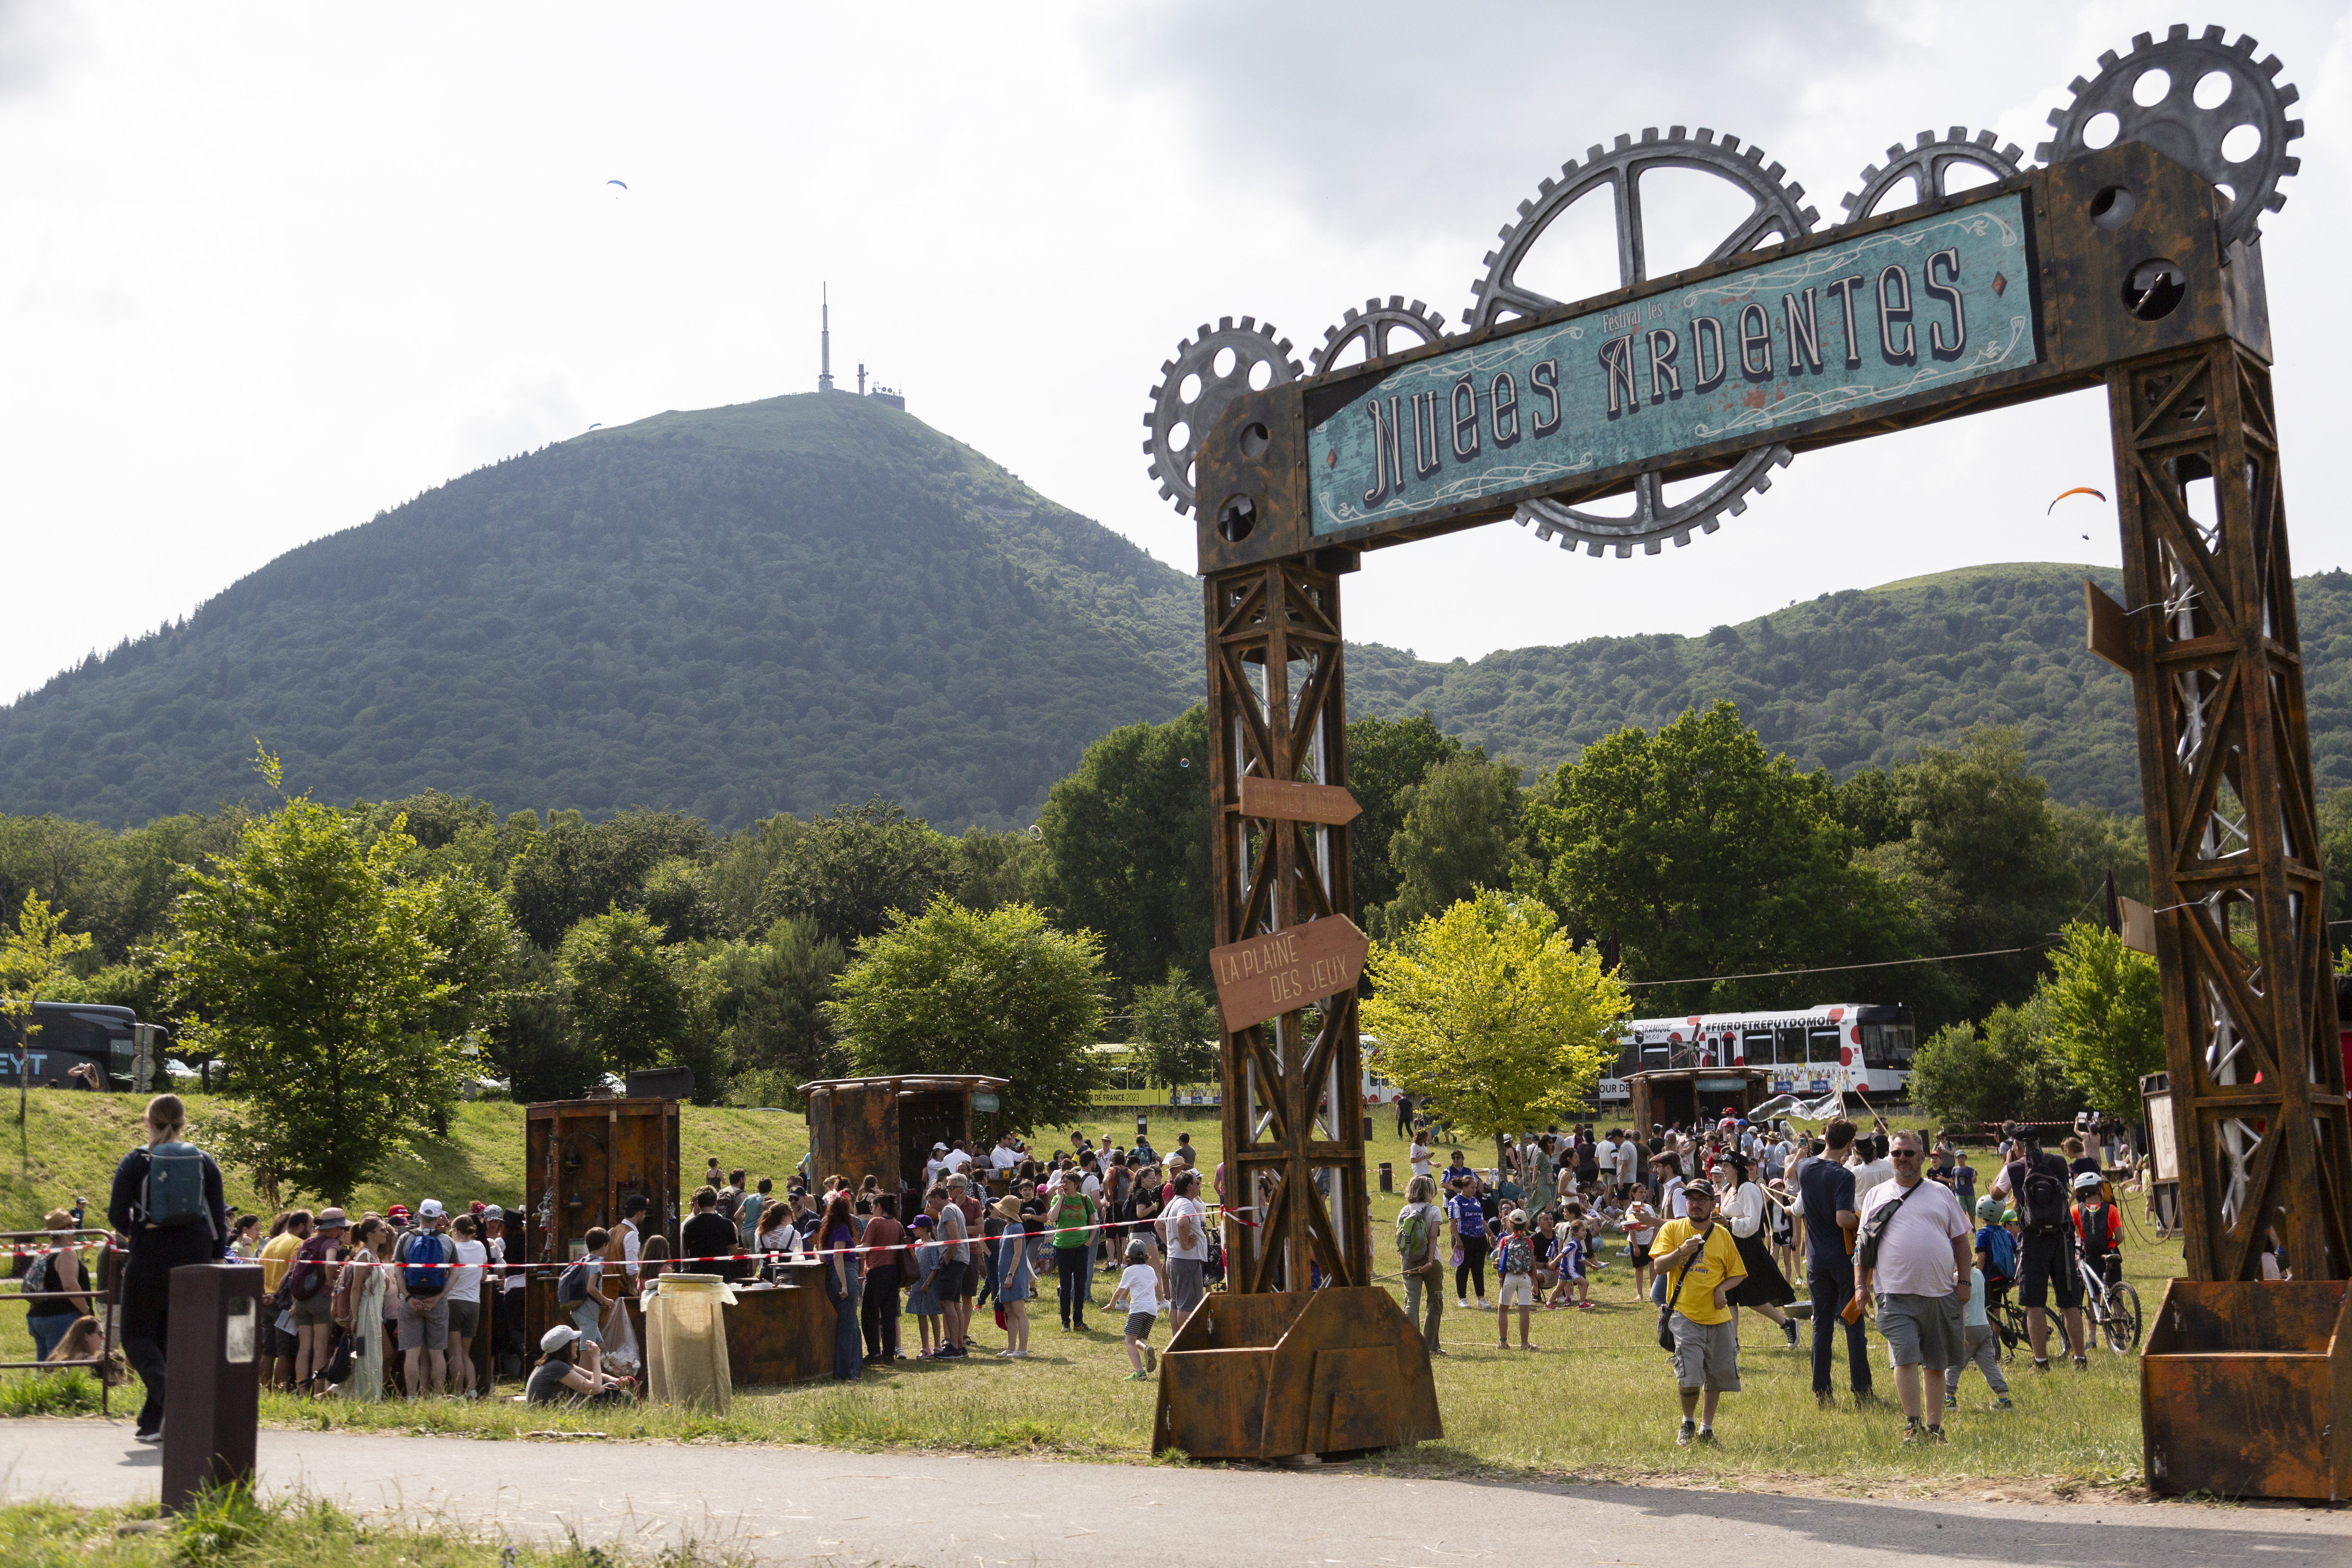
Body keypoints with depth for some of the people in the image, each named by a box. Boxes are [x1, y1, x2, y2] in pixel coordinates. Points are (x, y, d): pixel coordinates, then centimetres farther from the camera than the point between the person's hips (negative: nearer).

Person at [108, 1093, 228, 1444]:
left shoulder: (136, 1162, -3)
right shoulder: (203, 1162, 4)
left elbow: (116, 1216, -8)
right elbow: (218, 1218, 3)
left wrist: (135, 1231, 12)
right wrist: (216, 1260, 9)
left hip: (150, 1257, -3)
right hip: (194, 1257, 3)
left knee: (137, 1335, 6)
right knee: (172, 1336, 12)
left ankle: (169, 1392, -22)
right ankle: (152, 1422, 12)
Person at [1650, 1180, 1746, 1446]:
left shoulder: (1723, 1234, 8)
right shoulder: (1672, 1229, 4)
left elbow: (1736, 1273, 14)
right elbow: (1660, 1268, -5)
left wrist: (1722, 1288, -6)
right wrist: (1681, 1252, -22)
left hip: (1717, 1315, 3)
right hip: (1684, 1314, -3)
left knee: (1717, 1376, 6)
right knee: (1690, 1376, -16)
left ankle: (1706, 1428, 24)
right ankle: (1687, 1424, 9)